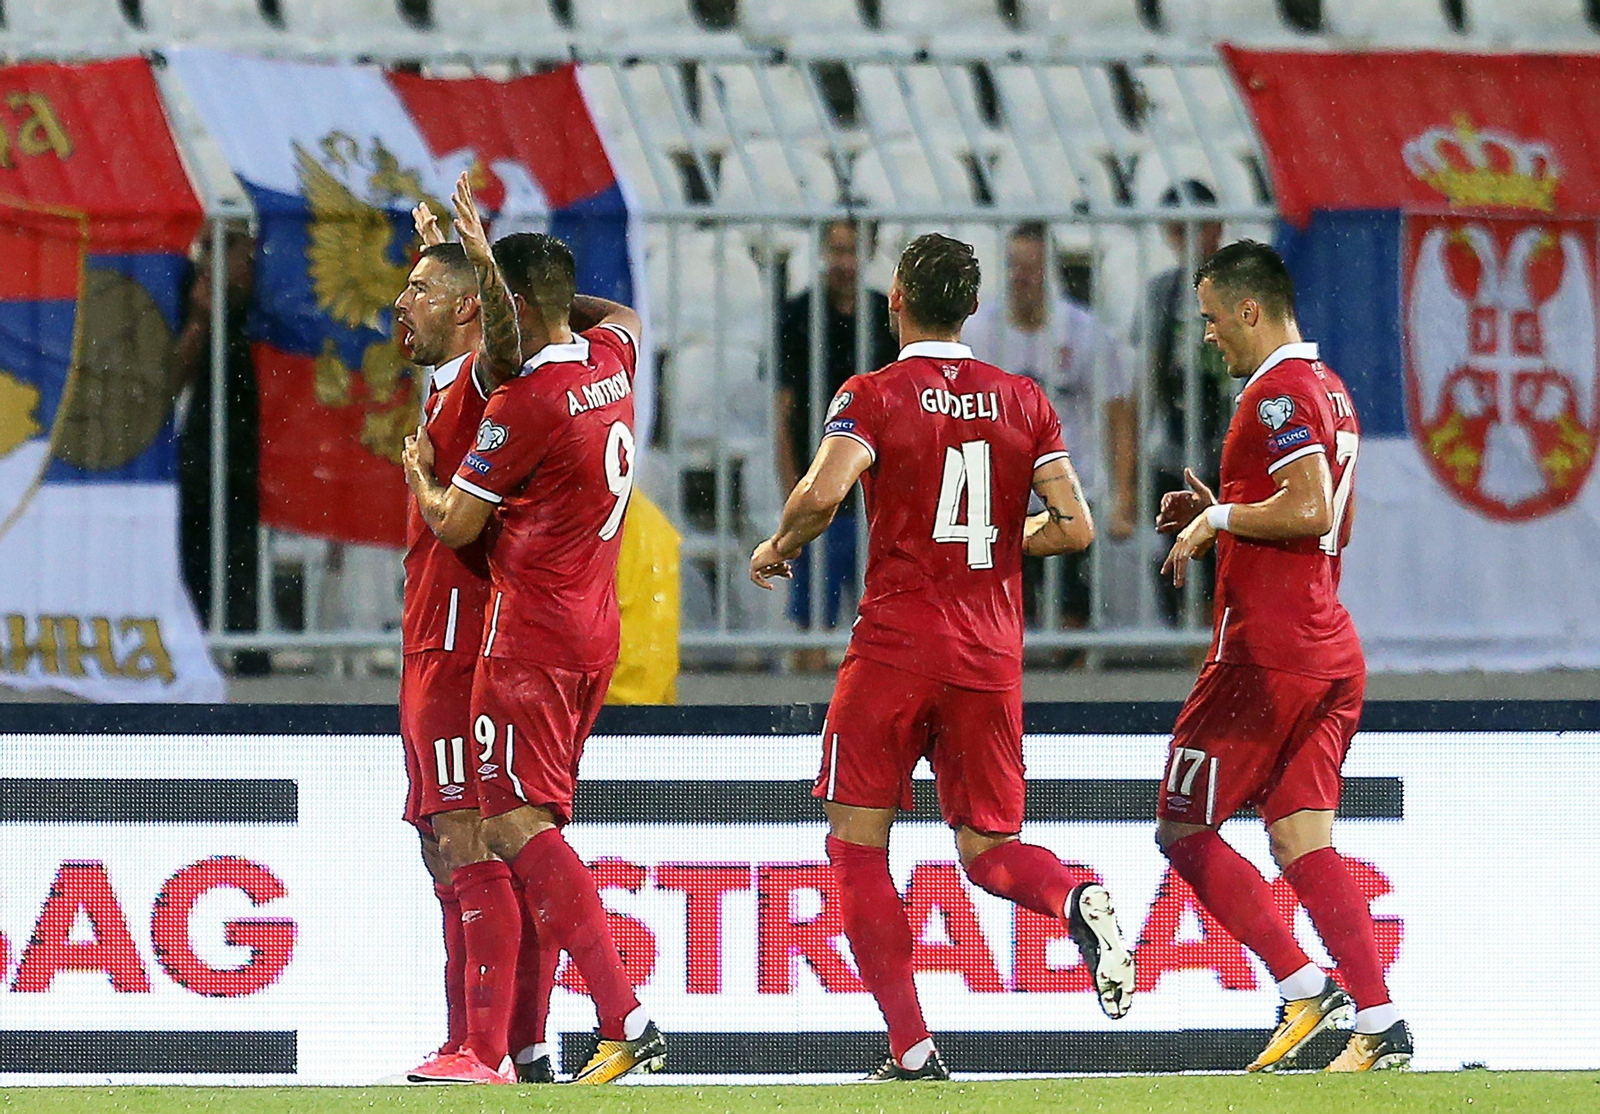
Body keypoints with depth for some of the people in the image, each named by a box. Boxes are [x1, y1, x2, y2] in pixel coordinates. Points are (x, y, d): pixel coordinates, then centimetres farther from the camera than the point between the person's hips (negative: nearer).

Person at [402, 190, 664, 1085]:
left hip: (531, 634, -9)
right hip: (597, 632, 9)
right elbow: (623, 314, 33)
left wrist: (419, 471, 12)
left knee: (518, 824, -13)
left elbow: (454, 526, -10)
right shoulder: (614, 362, 7)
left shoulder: (523, 403, -16)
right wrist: (500, 265, 29)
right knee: (534, 826, 13)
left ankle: (627, 1020, -25)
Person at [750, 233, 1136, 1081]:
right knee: (987, 850, 12)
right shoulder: (1024, 401, 8)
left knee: (857, 844, 7)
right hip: (991, 659, 4)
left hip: (895, 650, -4)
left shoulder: (874, 396, -4)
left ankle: (911, 1048, -3)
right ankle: (1077, 901, -23)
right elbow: (1073, 527, 3)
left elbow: (822, 493, -20)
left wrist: (779, 549, 0)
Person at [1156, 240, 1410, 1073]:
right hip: (1331, 653, 9)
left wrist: (1220, 518, -10)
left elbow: (1310, 509, -24)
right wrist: (1220, 519, 19)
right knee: (1304, 844, 5)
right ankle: (1380, 1027, -5)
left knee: (1183, 830, -2)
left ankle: (1304, 989, -9)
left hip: (1266, 653, -9)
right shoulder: (1329, 390, 19)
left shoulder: (1278, 392, -12)